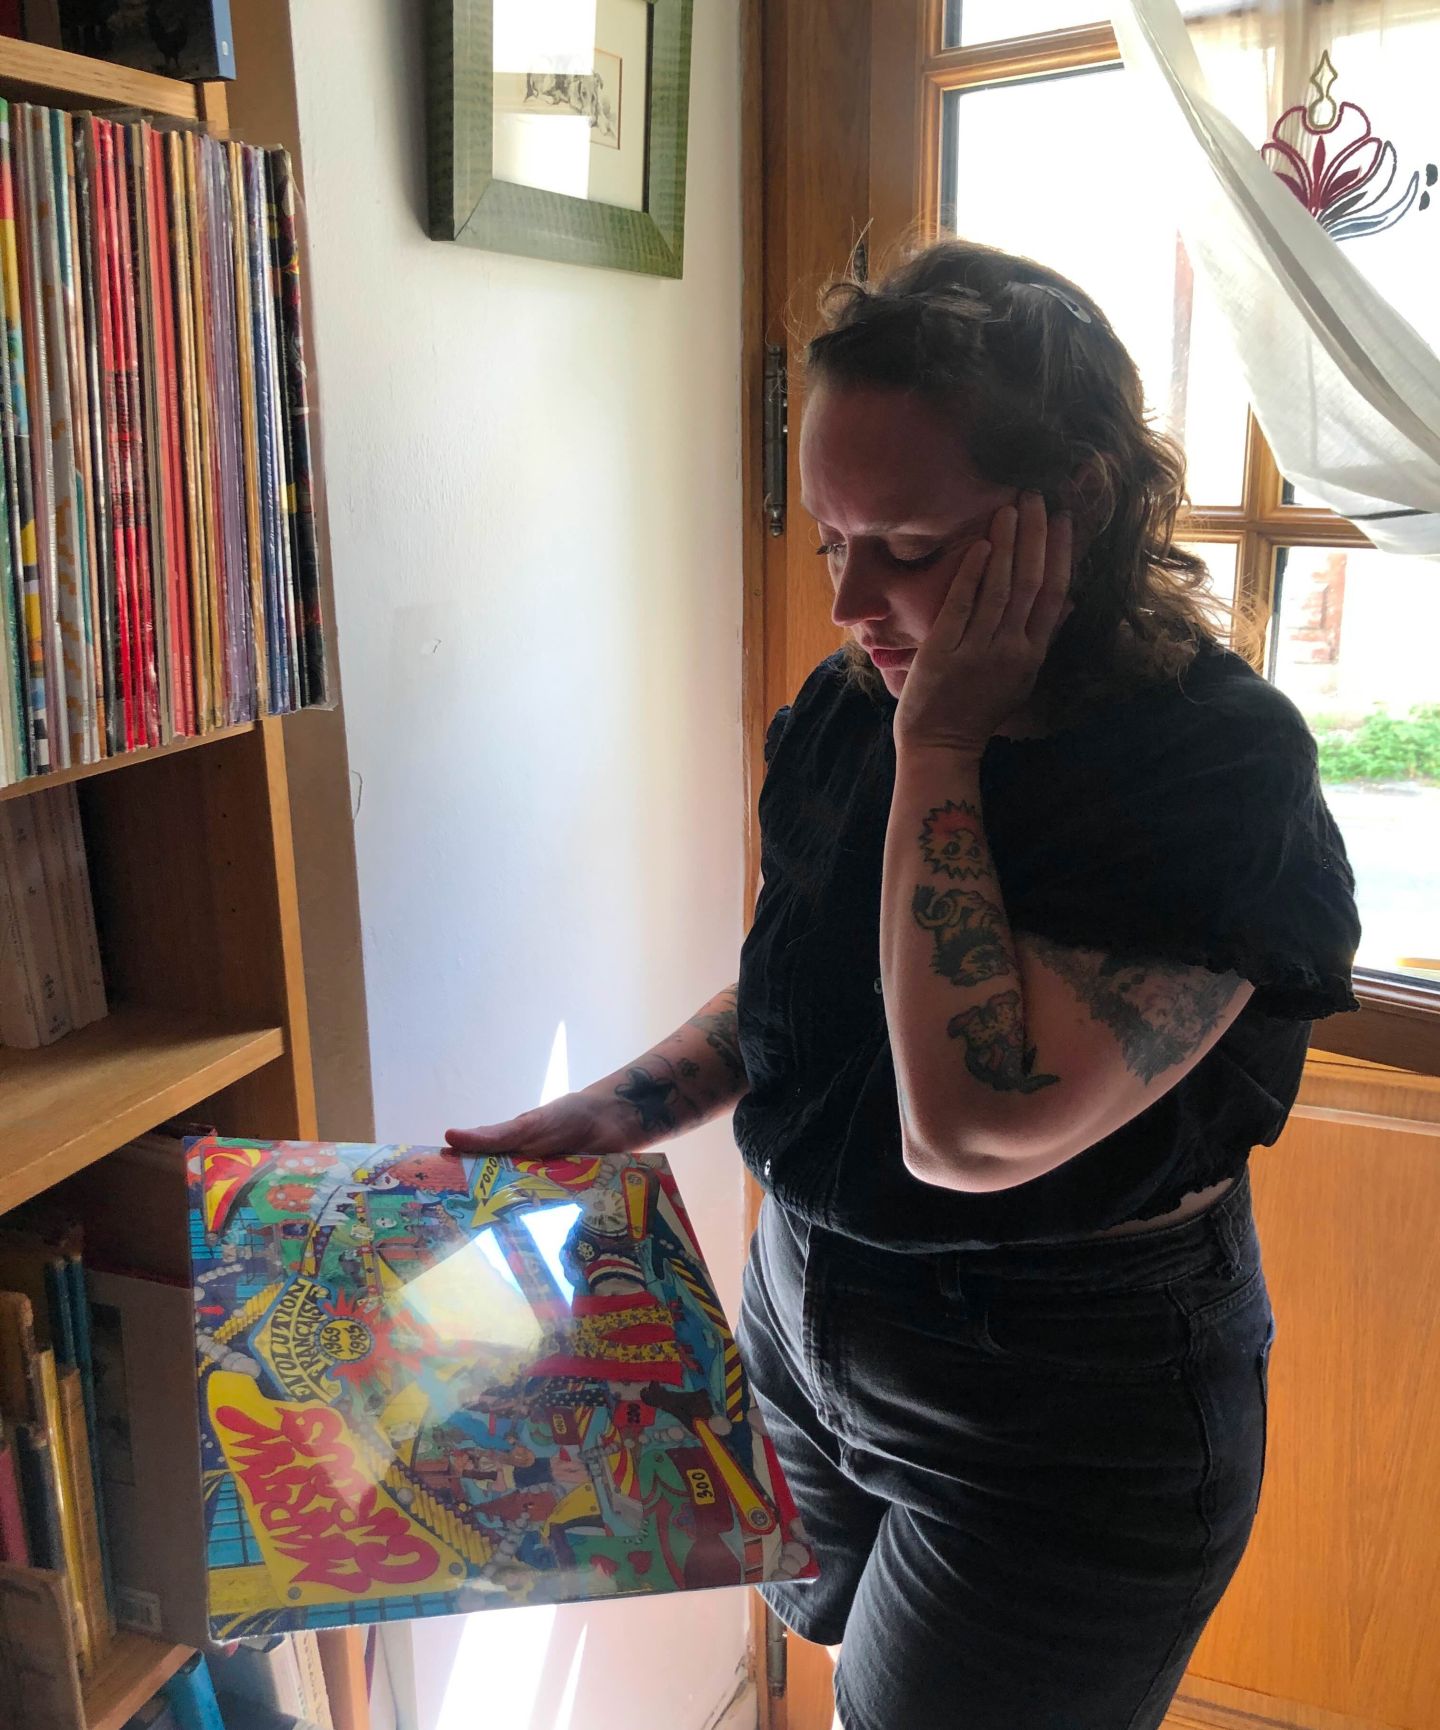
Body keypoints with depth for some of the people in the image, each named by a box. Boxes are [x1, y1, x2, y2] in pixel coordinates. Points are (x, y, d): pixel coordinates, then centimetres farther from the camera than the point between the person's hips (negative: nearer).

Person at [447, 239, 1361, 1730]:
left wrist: (942, 748, -28)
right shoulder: (844, 710, -5)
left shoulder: (1221, 762, -25)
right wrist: (603, 1121, -2)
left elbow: (970, 1130, -34)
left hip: (1063, 1422, -6)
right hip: (804, 1320, 6)